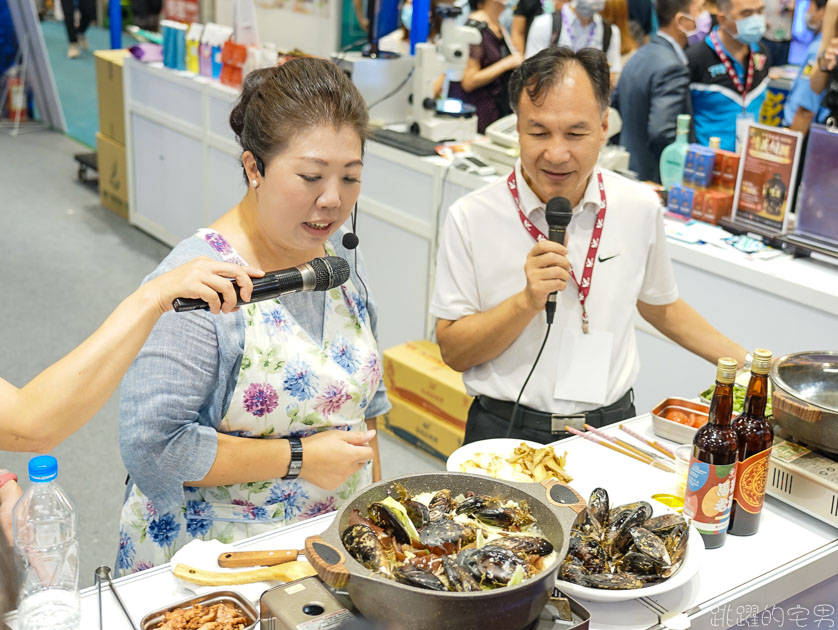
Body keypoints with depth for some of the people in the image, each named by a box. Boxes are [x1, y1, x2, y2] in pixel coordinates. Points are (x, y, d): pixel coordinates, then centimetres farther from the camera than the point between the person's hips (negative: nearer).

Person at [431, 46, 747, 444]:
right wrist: (528, 302, -19)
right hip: (508, 431, -2)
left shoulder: (640, 207, 2)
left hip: (612, 424, 3)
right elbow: (453, 352, -5)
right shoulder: (471, 218, -8)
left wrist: (749, 366, 19)